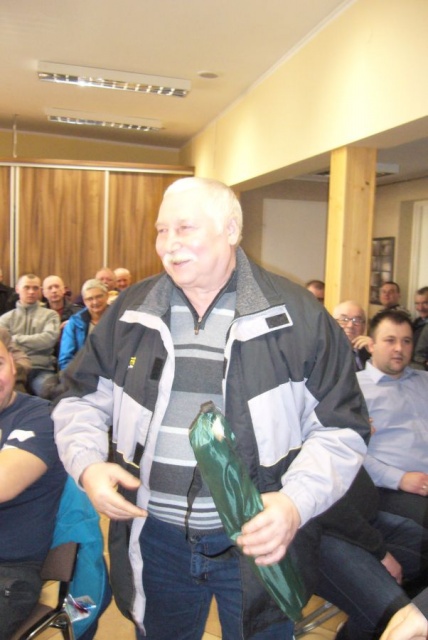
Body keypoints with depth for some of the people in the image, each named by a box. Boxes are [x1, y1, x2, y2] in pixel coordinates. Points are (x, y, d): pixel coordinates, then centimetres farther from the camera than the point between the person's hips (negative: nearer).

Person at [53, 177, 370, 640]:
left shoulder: (296, 315, -9)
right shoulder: (131, 311, 0)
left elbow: (340, 429, -7)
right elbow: (82, 400, 9)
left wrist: (297, 502, -21)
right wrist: (88, 464, -9)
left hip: (258, 537, -2)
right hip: (154, 536, 3)